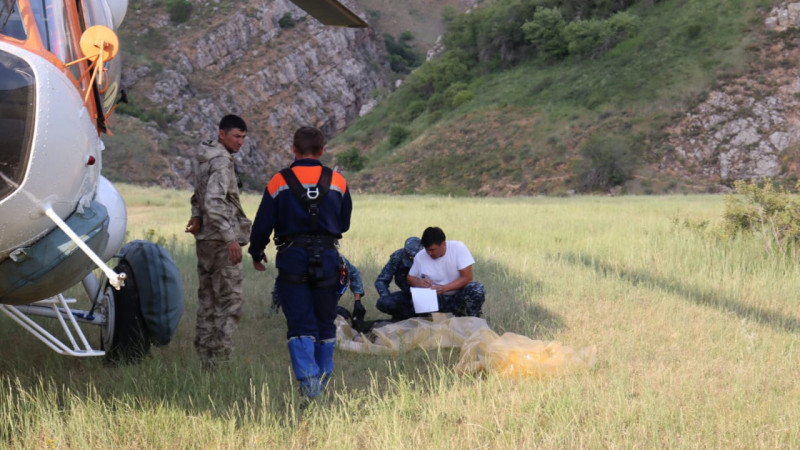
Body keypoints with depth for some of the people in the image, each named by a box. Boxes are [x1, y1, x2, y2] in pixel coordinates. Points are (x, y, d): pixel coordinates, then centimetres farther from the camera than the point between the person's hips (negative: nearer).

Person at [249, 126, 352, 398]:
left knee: (299, 325, 1)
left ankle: (307, 378, -13)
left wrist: (256, 254, 17)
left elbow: (262, 225, 1)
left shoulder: (279, 182, -2)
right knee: (325, 323, 14)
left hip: (292, 260, -2)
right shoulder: (337, 182, 4)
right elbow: (345, 223, 14)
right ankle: (323, 378, 22)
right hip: (328, 258, 2)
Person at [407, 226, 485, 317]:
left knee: (477, 289, -32)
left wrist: (444, 288, -29)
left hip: (459, 296, -2)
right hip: (436, 300, 2)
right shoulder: (420, 257, -7)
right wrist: (419, 282, -20)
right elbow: (410, 278, 6)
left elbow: (467, 277, -16)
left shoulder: (458, 248, -13)